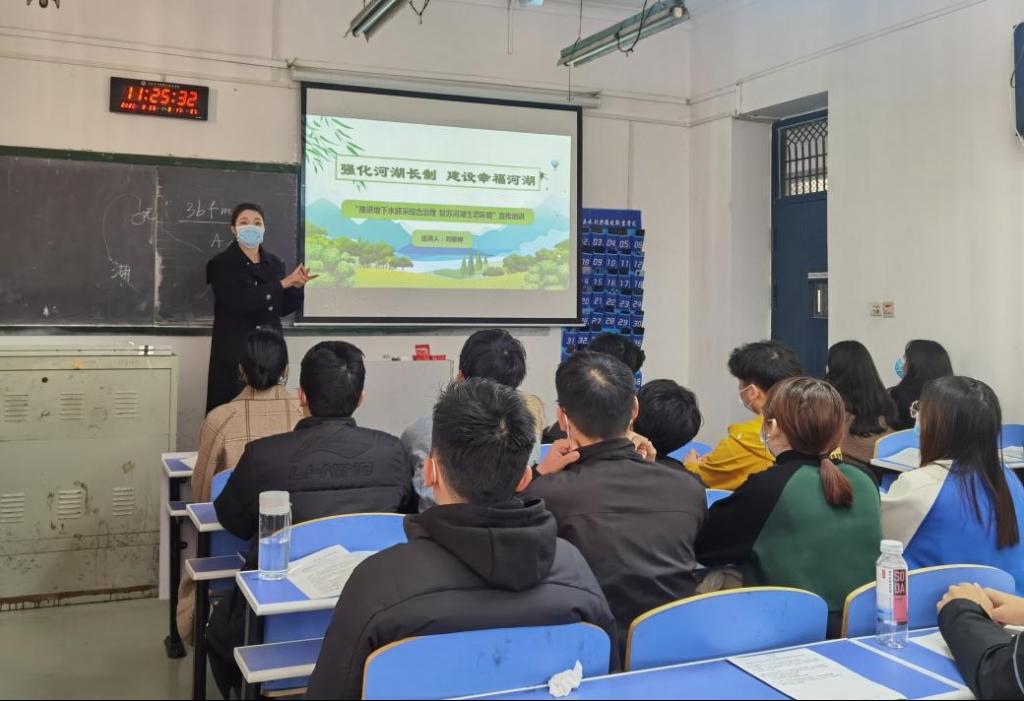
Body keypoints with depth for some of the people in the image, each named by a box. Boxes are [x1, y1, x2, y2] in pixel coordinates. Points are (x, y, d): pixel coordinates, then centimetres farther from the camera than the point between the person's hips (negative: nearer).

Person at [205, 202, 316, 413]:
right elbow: (237, 302, -18)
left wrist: (297, 287, -6)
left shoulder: (275, 263, 11)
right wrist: (282, 284, -15)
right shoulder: (222, 264, -3)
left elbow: (282, 309, 13)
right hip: (234, 350, -4)